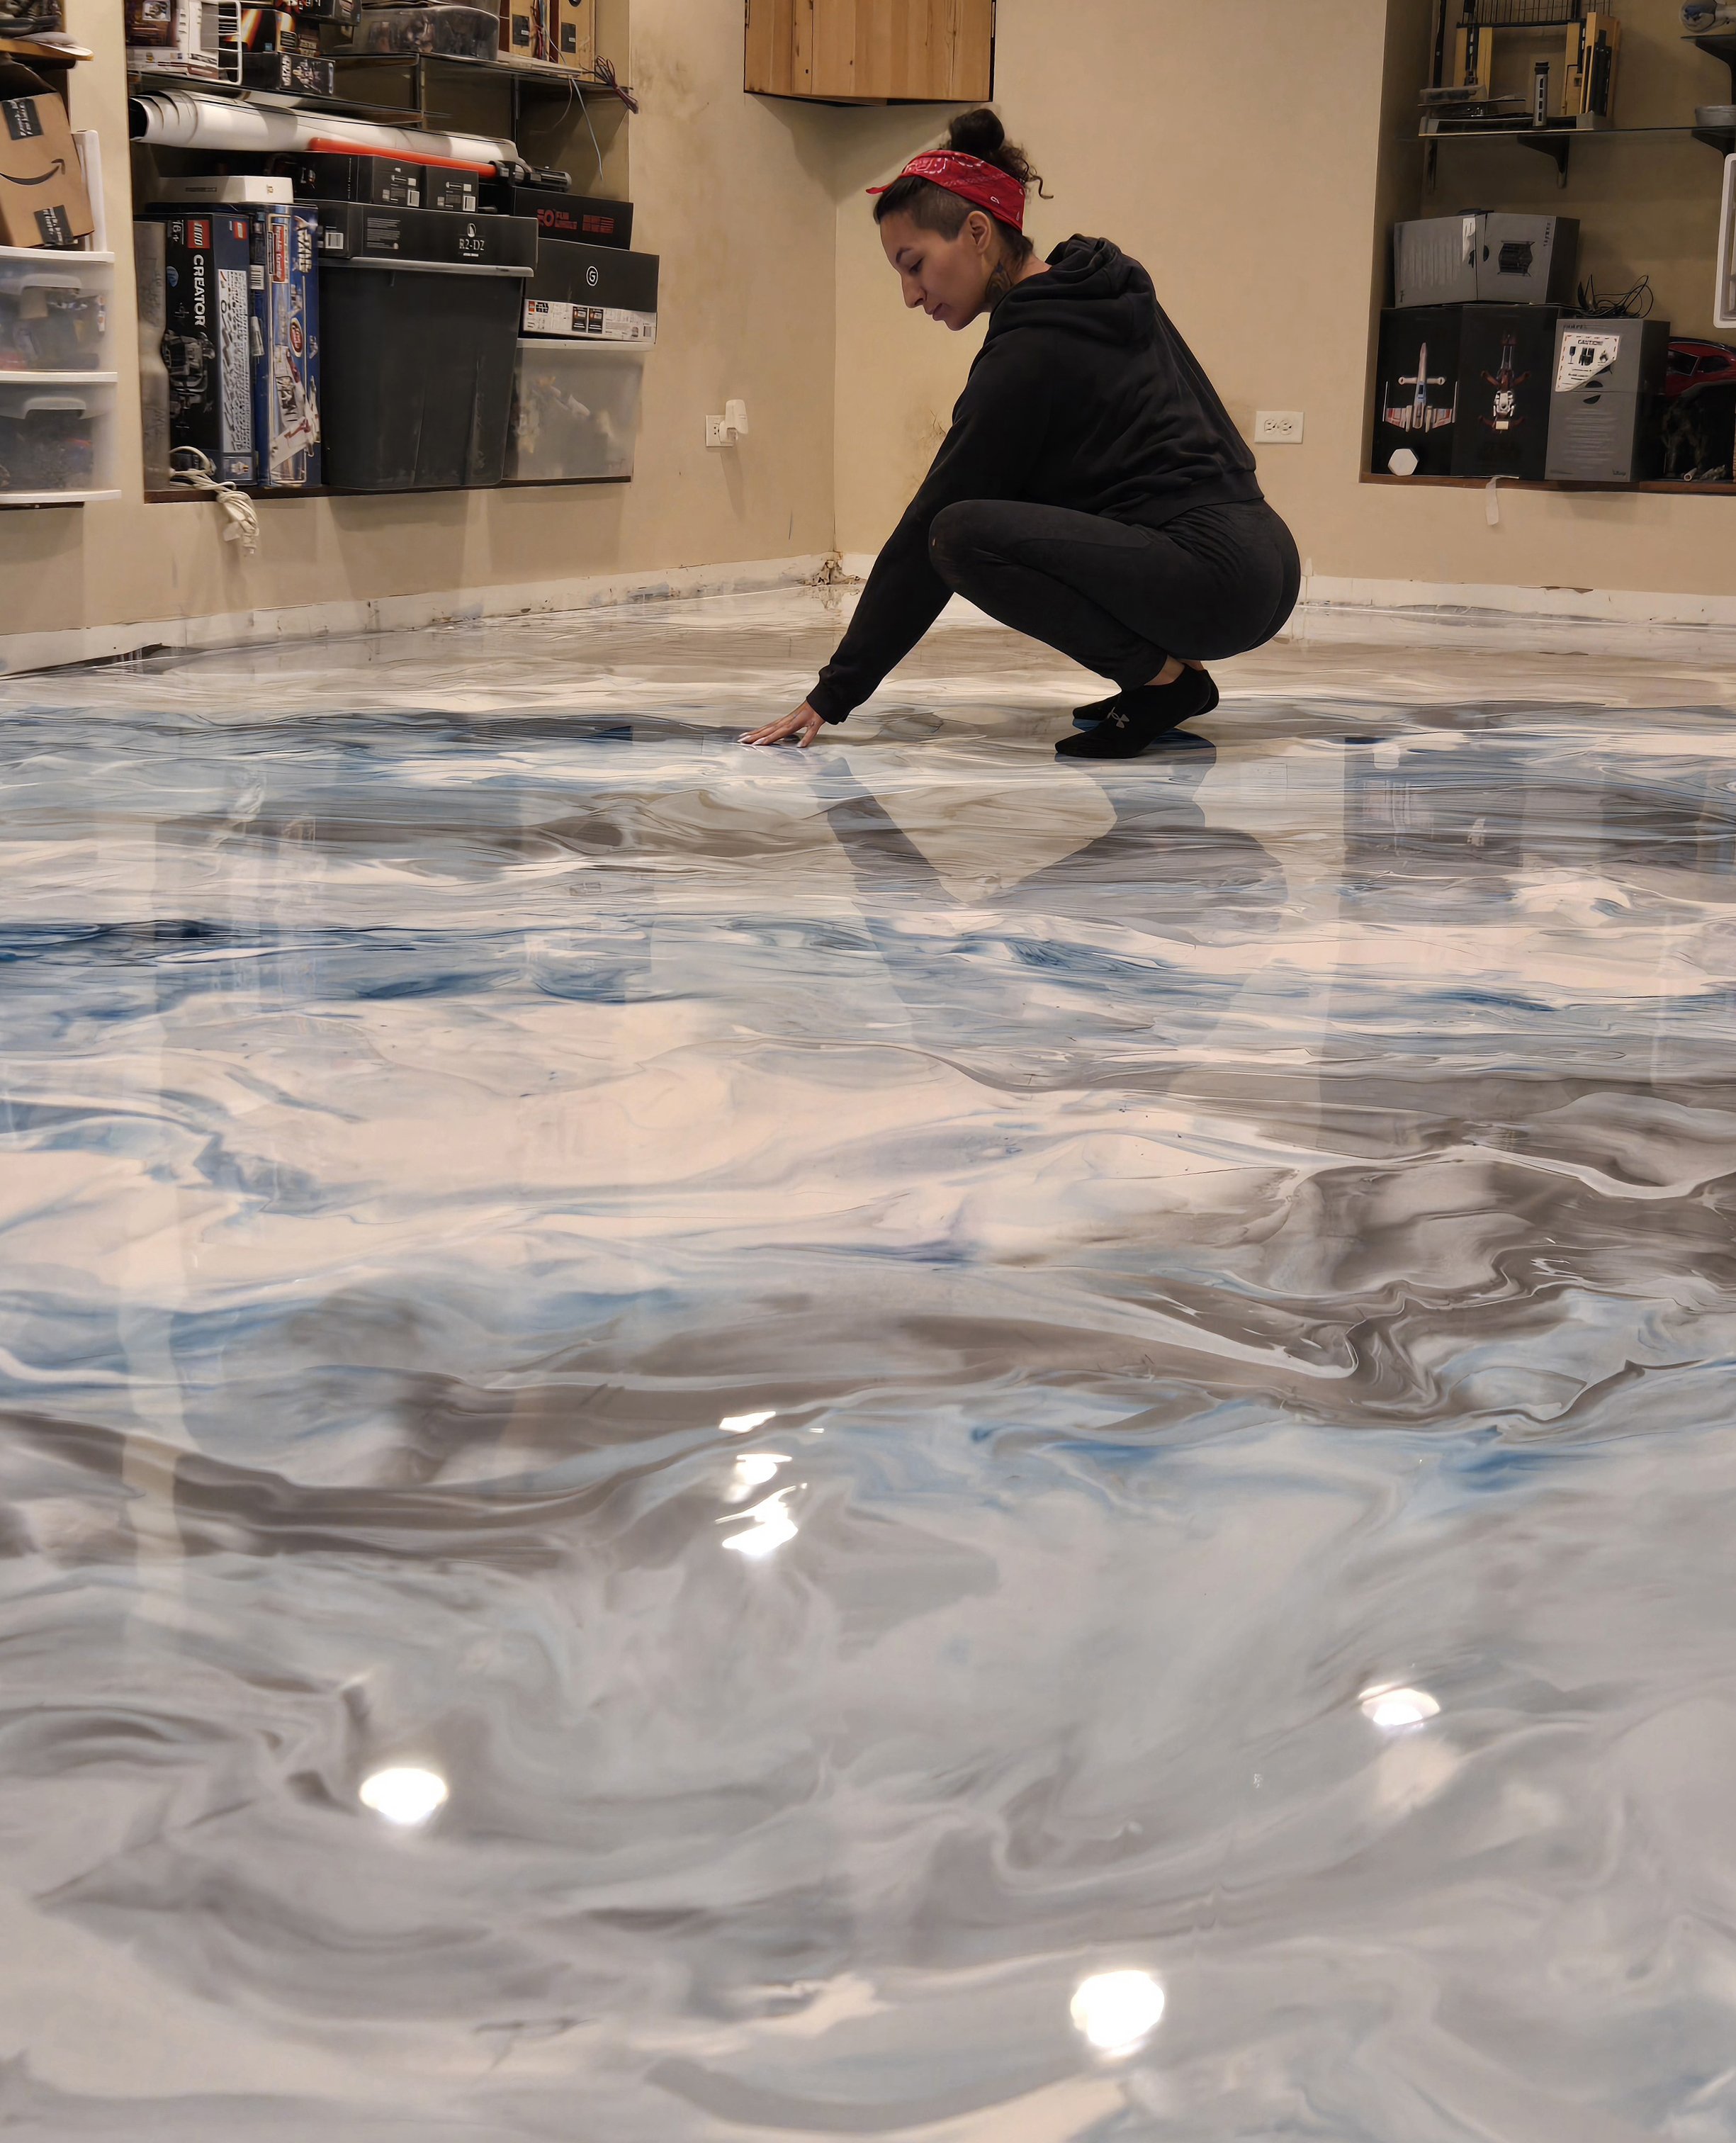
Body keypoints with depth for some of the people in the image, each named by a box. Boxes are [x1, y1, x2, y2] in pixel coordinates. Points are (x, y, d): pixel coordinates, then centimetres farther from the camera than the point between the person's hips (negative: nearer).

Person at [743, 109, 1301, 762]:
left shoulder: (1031, 352, -12)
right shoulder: (1102, 295, 14)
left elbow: (927, 531, -11)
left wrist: (834, 693, -7)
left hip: (1219, 573, -10)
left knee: (964, 534, -22)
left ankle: (1164, 676, -10)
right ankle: (1169, 668, 12)